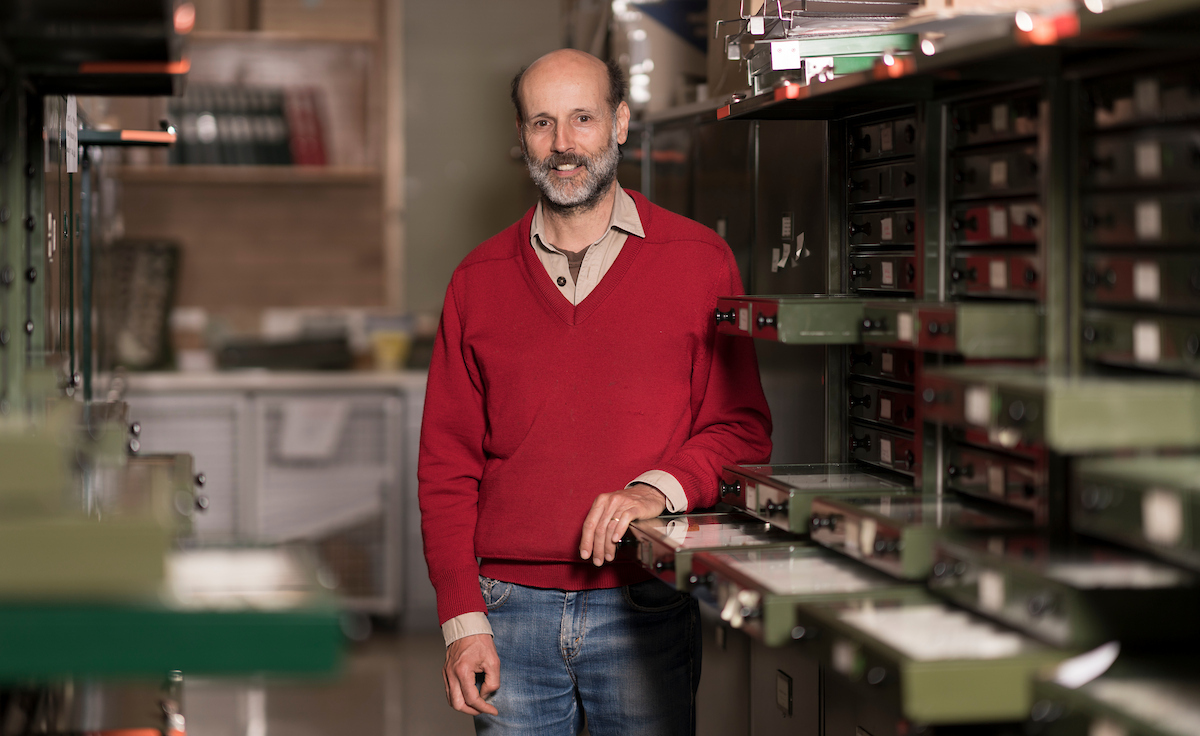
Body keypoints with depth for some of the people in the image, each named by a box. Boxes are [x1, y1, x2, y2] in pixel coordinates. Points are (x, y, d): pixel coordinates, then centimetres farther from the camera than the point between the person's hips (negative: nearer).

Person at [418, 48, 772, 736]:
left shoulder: (699, 260, 2)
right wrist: (462, 616, -1)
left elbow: (743, 429, 2)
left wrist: (660, 487, -17)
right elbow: (447, 464, 8)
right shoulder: (480, 279, 8)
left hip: (644, 608, -1)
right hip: (510, 608, 2)